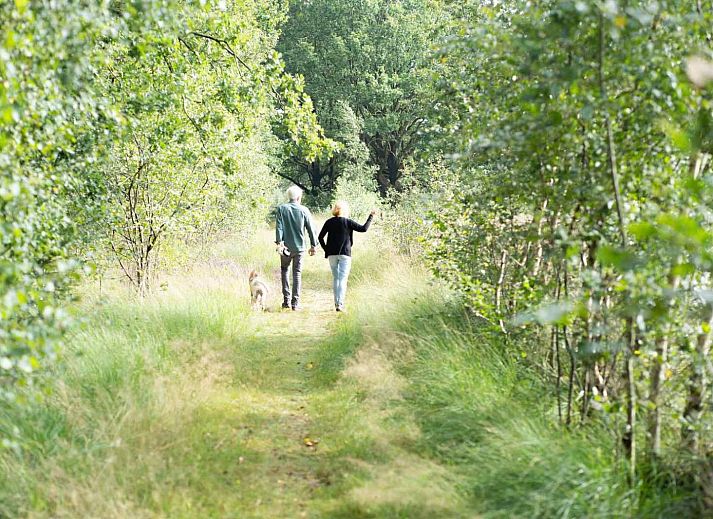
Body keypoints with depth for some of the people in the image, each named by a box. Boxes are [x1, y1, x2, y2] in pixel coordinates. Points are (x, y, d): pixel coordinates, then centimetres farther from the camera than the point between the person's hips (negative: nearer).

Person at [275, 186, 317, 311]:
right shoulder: (304, 210, 0)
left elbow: (279, 227, -9)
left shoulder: (282, 209, -1)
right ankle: (295, 302, 2)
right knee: (297, 274, 5)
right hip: (300, 246, 0)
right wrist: (313, 245, 9)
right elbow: (310, 229, 2)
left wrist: (279, 242, -12)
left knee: (284, 270, 16)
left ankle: (286, 300, 9)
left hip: (286, 247, 0)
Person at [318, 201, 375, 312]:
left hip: (332, 254, 3)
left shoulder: (329, 222, 3)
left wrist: (326, 250, 11)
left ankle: (337, 303, 16)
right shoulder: (348, 222, -6)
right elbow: (363, 228, -7)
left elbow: (320, 237, 4)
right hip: (345, 254, -3)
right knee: (343, 279, -4)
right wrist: (371, 216, 2)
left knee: (335, 278, 14)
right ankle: (340, 304, -14)